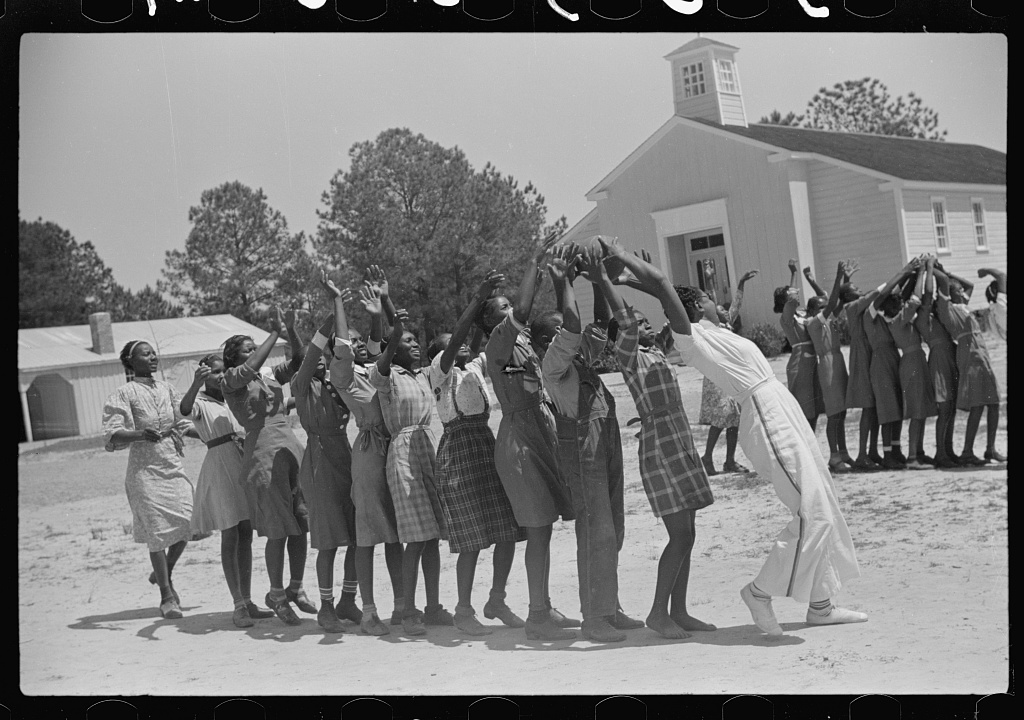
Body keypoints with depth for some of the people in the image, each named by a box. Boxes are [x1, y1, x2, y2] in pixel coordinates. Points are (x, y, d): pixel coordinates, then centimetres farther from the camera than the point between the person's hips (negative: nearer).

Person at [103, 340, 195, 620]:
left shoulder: (167, 389, 12)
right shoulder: (125, 393, -5)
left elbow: (182, 424, 21)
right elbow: (112, 433, -14)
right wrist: (139, 434, -31)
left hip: (173, 465, 5)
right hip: (145, 470, -5)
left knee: (187, 522, -2)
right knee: (158, 531, -6)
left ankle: (164, 574, 25)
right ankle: (166, 596, 3)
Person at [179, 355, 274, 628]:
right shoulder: (201, 403, -3)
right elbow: (185, 409, -27)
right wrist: (196, 384, -45)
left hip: (243, 464, 6)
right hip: (220, 465, -6)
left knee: (246, 536, 8)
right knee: (230, 537, -6)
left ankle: (247, 601, 15)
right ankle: (238, 605, -4)